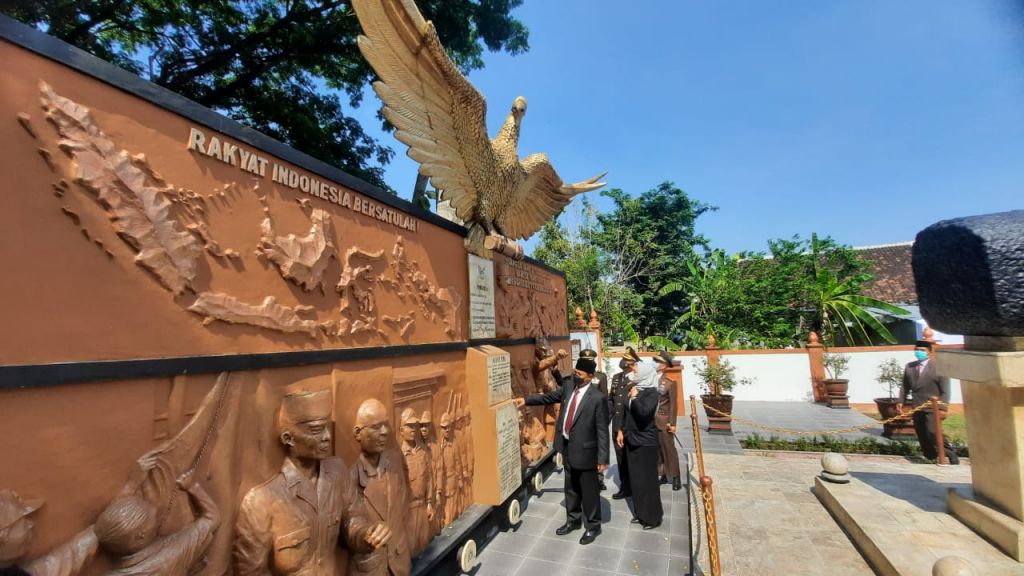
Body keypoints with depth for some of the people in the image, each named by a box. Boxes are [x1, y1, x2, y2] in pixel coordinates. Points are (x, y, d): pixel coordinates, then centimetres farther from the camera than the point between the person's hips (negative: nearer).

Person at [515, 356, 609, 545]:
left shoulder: (597, 398, -22)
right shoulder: (568, 385, -4)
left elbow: (602, 431, -18)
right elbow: (550, 397, 14)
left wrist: (603, 459, -15)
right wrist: (527, 400, 11)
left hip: (585, 450, -6)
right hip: (567, 447, 6)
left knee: (589, 490, 12)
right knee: (571, 488, 23)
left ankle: (593, 526, 34)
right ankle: (573, 520, 43)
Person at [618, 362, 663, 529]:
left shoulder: (651, 392, -16)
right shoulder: (634, 389, 4)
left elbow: (644, 413, -31)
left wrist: (634, 398, -21)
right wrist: (622, 431, 11)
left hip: (646, 441, -7)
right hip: (632, 439, 7)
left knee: (647, 479, 3)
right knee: (635, 478, 15)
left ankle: (653, 516, 19)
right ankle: (640, 513, 29)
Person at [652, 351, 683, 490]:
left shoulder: (670, 382, -8)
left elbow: (673, 404, -8)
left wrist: (672, 423, -11)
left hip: (664, 420, -4)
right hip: (651, 420, 5)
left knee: (669, 449, 5)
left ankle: (675, 477, 17)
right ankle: (664, 474, 25)